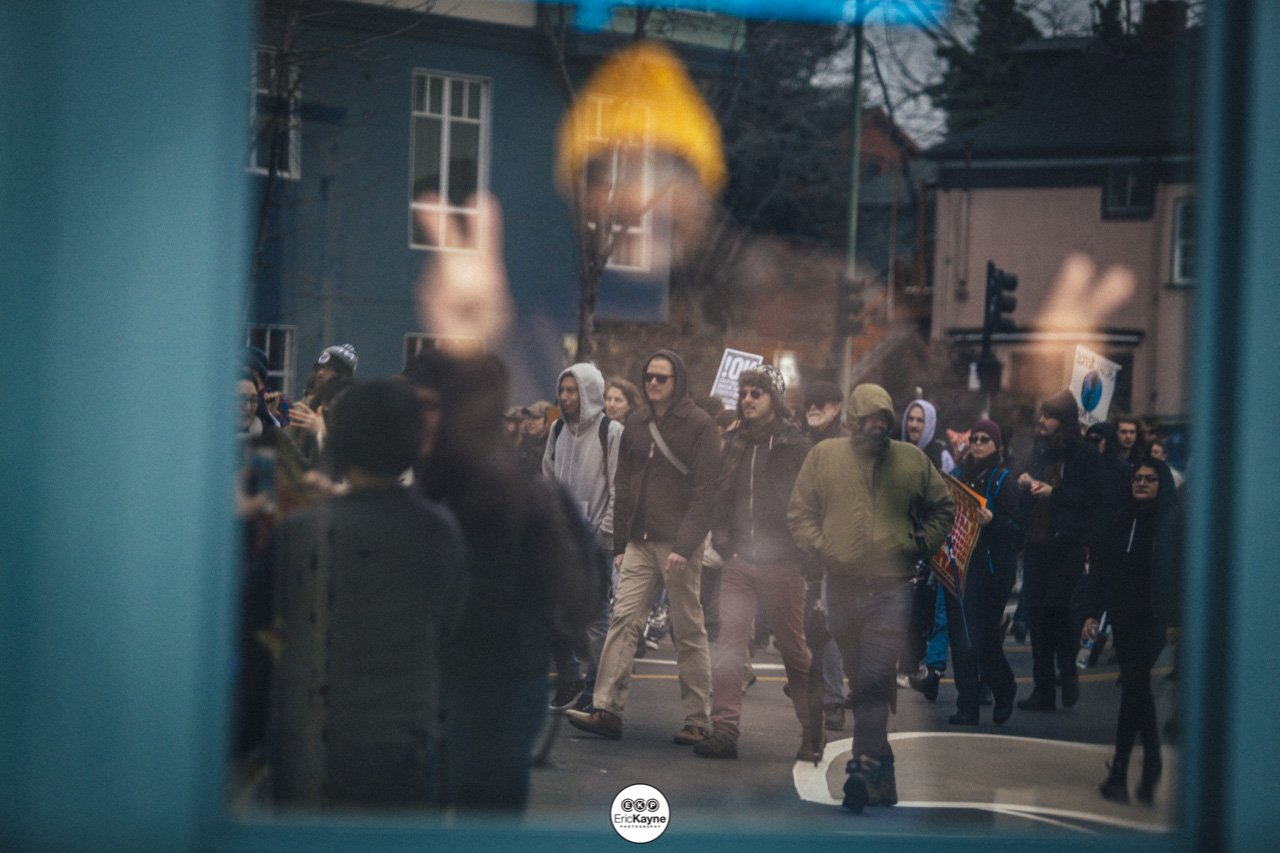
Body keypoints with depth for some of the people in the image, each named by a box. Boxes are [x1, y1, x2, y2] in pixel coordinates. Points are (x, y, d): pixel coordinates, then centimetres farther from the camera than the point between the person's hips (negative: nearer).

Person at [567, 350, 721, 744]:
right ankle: (608, 709, -10)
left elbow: (705, 491, -9)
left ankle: (698, 720, 5)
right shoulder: (636, 424, 14)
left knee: (688, 631, -1)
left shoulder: (698, 424, -4)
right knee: (623, 620, -6)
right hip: (639, 544, 5)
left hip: (679, 545, -5)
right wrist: (619, 544, 13)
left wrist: (685, 545, -17)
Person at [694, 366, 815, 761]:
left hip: (781, 564, -4)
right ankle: (724, 730, -7)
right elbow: (719, 498, 16)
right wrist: (724, 544, 5)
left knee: (793, 648, 4)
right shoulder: (734, 444, 12)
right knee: (729, 644, -5)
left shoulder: (796, 446, -2)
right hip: (738, 562, 4)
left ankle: (812, 732, 15)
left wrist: (800, 553, -6)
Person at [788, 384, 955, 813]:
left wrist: (920, 544, 4)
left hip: (892, 588, -2)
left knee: (876, 680, -15)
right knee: (859, 678, 8)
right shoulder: (823, 457, 8)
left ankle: (864, 767, -21)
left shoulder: (913, 461, 8)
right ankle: (881, 767, 18)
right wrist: (820, 549, -4)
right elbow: (799, 512, 10)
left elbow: (942, 510, 18)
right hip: (842, 586, 2)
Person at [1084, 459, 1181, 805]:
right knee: (1137, 687, 10)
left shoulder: (1173, 522, -5)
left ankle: (1119, 773, -8)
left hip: (1152, 617, -5)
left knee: (1133, 687, -10)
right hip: (1123, 617, 6)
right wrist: (1093, 614, 5)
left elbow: (1178, 572, -9)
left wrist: (1174, 620, -15)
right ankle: (1152, 763, 20)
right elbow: (1100, 568, 12)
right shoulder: (1121, 521, 11)